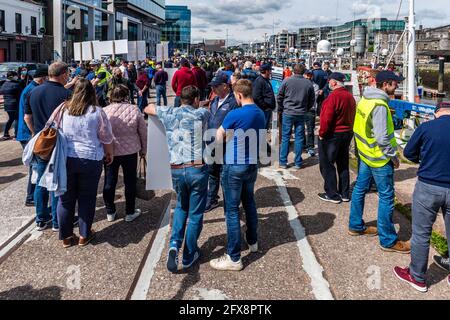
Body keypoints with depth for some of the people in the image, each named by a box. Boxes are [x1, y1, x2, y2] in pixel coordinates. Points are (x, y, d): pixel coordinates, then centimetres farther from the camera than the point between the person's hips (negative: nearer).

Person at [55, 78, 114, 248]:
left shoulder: (63, 109, -1)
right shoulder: (97, 112, -8)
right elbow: (106, 138, -2)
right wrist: (109, 154, 16)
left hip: (65, 159, 2)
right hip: (90, 160, -2)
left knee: (66, 198, 13)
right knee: (86, 198, 11)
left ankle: (66, 236, 24)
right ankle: (84, 235, 21)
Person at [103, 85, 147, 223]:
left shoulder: (104, 111, -9)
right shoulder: (134, 110, -10)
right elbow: (143, 132, -4)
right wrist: (143, 149, 10)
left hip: (109, 152, 1)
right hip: (130, 152, -1)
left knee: (109, 182, 14)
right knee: (130, 182, 12)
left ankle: (110, 212, 25)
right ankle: (130, 213, 22)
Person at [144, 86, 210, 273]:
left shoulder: (169, 113, 6)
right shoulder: (201, 114, -1)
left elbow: (147, 108, 24)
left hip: (176, 170, 3)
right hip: (197, 169, -3)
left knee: (181, 206, 25)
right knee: (195, 213, 11)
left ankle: (174, 245, 6)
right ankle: (189, 256, 20)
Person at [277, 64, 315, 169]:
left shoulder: (287, 81, -5)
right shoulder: (308, 84, 1)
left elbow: (279, 97, -1)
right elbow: (312, 100, 8)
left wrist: (280, 110, 12)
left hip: (287, 113, -1)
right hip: (301, 114, 2)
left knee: (285, 137, 5)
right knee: (299, 138, 8)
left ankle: (283, 162, 7)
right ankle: (298, 162, 12)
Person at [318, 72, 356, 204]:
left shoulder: (334, 96, -20)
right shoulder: (350, 97, 7)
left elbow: (327, 118, -23)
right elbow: (352, 116, 11)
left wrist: (322, 134, -12)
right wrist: (349, 130, 16)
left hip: (332, 135, -8)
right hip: (347, 134, 8)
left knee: (327, 164, 3)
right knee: (343, 164, 15)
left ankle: (332, 194, 6)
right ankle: (344, 194, 21)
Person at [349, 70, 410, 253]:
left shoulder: (365, 99, 5)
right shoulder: (379, 105, -23)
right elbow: (382, 137, -25)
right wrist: (394, 156, -13)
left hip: (365, 154, 10)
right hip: (379, 158, -10)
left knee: (360, 189, 19)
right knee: (386, 197, -1)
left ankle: (356, 226, 34)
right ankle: (388, 241, 8)